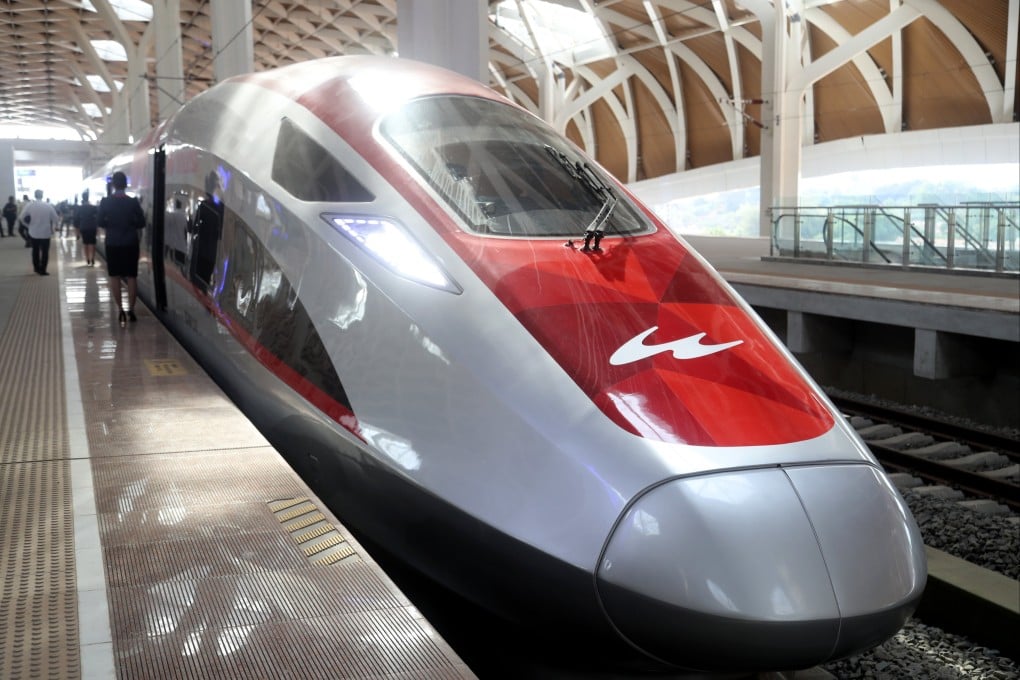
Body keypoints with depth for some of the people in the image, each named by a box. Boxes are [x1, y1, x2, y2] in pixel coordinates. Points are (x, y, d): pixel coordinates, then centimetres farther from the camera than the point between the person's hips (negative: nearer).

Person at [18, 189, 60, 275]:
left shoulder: (29, 205, -8)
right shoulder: (48, 205, -9)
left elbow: (21, 218, -6)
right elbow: (56, 218, -6)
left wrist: (29, 224, 11)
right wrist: (55, 227, 12)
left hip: (34, 232, 2)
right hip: (46, 233, -2)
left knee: (35, 251, 17)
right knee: (45, 251, 6)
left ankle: (37, 268, 26)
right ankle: (42, 270, 5)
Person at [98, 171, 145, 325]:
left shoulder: (105, 202, -5)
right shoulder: (133, 202, -7)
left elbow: (100, 223, -2)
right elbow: (141, 223, -3)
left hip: (112, 243, 0)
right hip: (131, 243, 0)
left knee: (114, 277, 9)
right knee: (131, 277, 6)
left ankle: (120, 309, 5)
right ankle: (131, 309, 6)